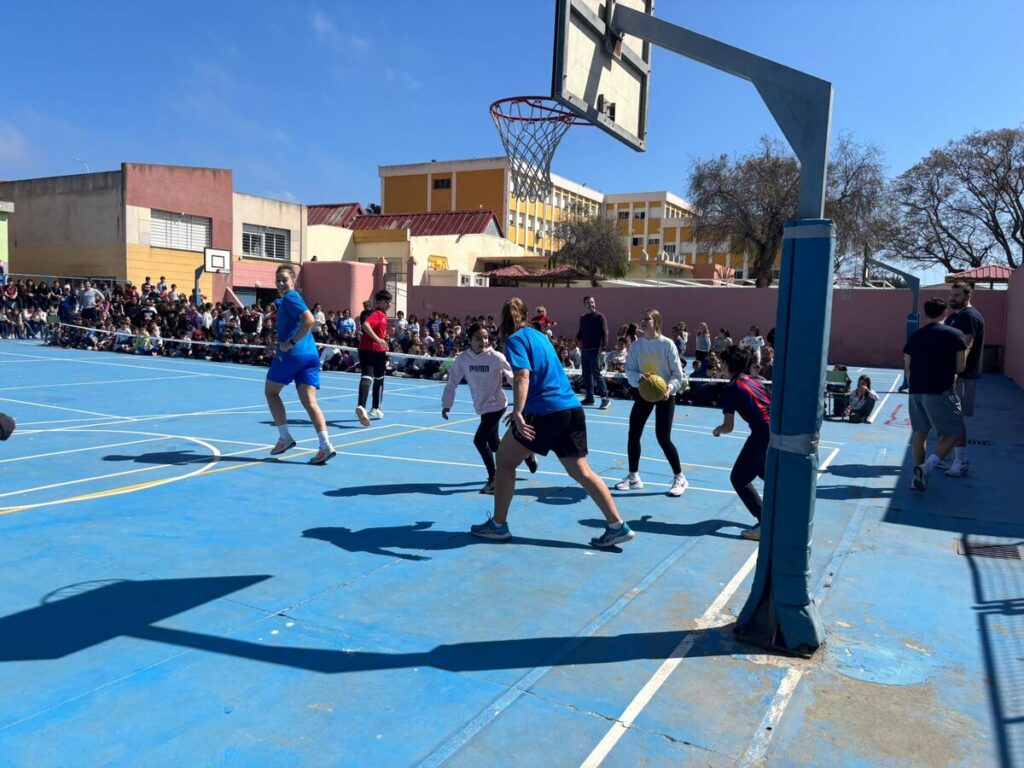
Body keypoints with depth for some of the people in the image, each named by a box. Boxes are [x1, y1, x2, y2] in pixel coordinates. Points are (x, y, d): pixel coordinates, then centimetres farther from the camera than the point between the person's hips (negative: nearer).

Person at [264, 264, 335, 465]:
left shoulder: (290, 298, -6)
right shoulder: (284, 300, 23)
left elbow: (309, 319, -22)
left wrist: (291, 343, -20)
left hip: (291, 354, -8)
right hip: (311, 356, 8)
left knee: (271, 391, 14)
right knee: (309, 402, -2)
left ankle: (285, 437, 10)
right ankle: (325, 445, -15)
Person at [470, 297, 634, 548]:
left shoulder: (515, 339, -2)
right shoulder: (538, 335, 22)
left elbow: (523, 376, -18)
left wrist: (518, 412, -27)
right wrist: (522, 410, 39)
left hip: (546, 412, -7)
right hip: (572, 407, 7)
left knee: (504, 460, 9)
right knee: (581, 471, 11)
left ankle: (498, 525, 15)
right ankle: (617, 526, 8)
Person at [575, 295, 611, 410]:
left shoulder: (599, 317, -4)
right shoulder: (582, 317, 14)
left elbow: (604, 333, -10)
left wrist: (603, 348, -18)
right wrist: (577, 339, 4)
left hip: (594, 349, -7)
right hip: (584, 349, 7)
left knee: (596, 373, -10)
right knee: (586, 374, 8)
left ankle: (605, 398, -7)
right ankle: (589, 397, 15)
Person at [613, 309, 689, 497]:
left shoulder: (667, 344, -13)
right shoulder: (636, 345, -3)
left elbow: (678, 374, -10)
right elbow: (629, 370, -4)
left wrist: (670, 387, -28)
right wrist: (639, 378, -25)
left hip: (664, 395, -4)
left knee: (663, 438, -7)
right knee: (633, 434, 3)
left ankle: (680, 478, 12)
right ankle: (633, 477, 20)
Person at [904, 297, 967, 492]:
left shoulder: (914, 336, 9)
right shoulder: (955, 335, -3)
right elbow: (960, 367, -3)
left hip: (916, 391, 5)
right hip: (941, 391, -5)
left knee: (919, 432, 16)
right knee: (954, 432, 6)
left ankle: (918, 476, 19)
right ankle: (926, 467, -13)